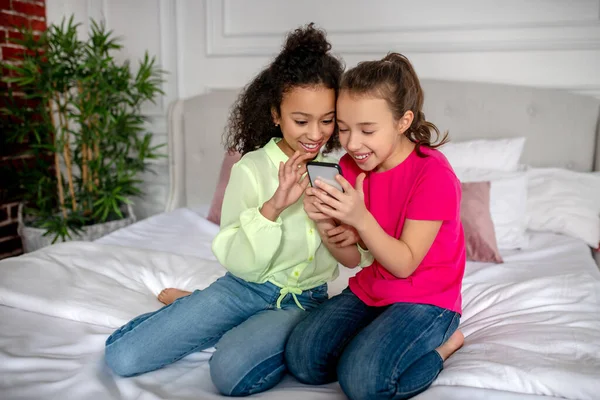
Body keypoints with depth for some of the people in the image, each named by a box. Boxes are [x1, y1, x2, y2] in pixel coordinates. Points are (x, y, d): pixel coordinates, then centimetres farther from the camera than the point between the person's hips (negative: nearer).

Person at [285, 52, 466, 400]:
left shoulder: (433, 175, -20)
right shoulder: (351, 166, -1)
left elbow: (404, 264, -19)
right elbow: (353, 256, 0)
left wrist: (361, 218, -33)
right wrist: (325, 218, -21)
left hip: (425, 298, -6)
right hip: (369, 290, 6)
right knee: (301, 358, -13)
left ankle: (442, 343, -1)